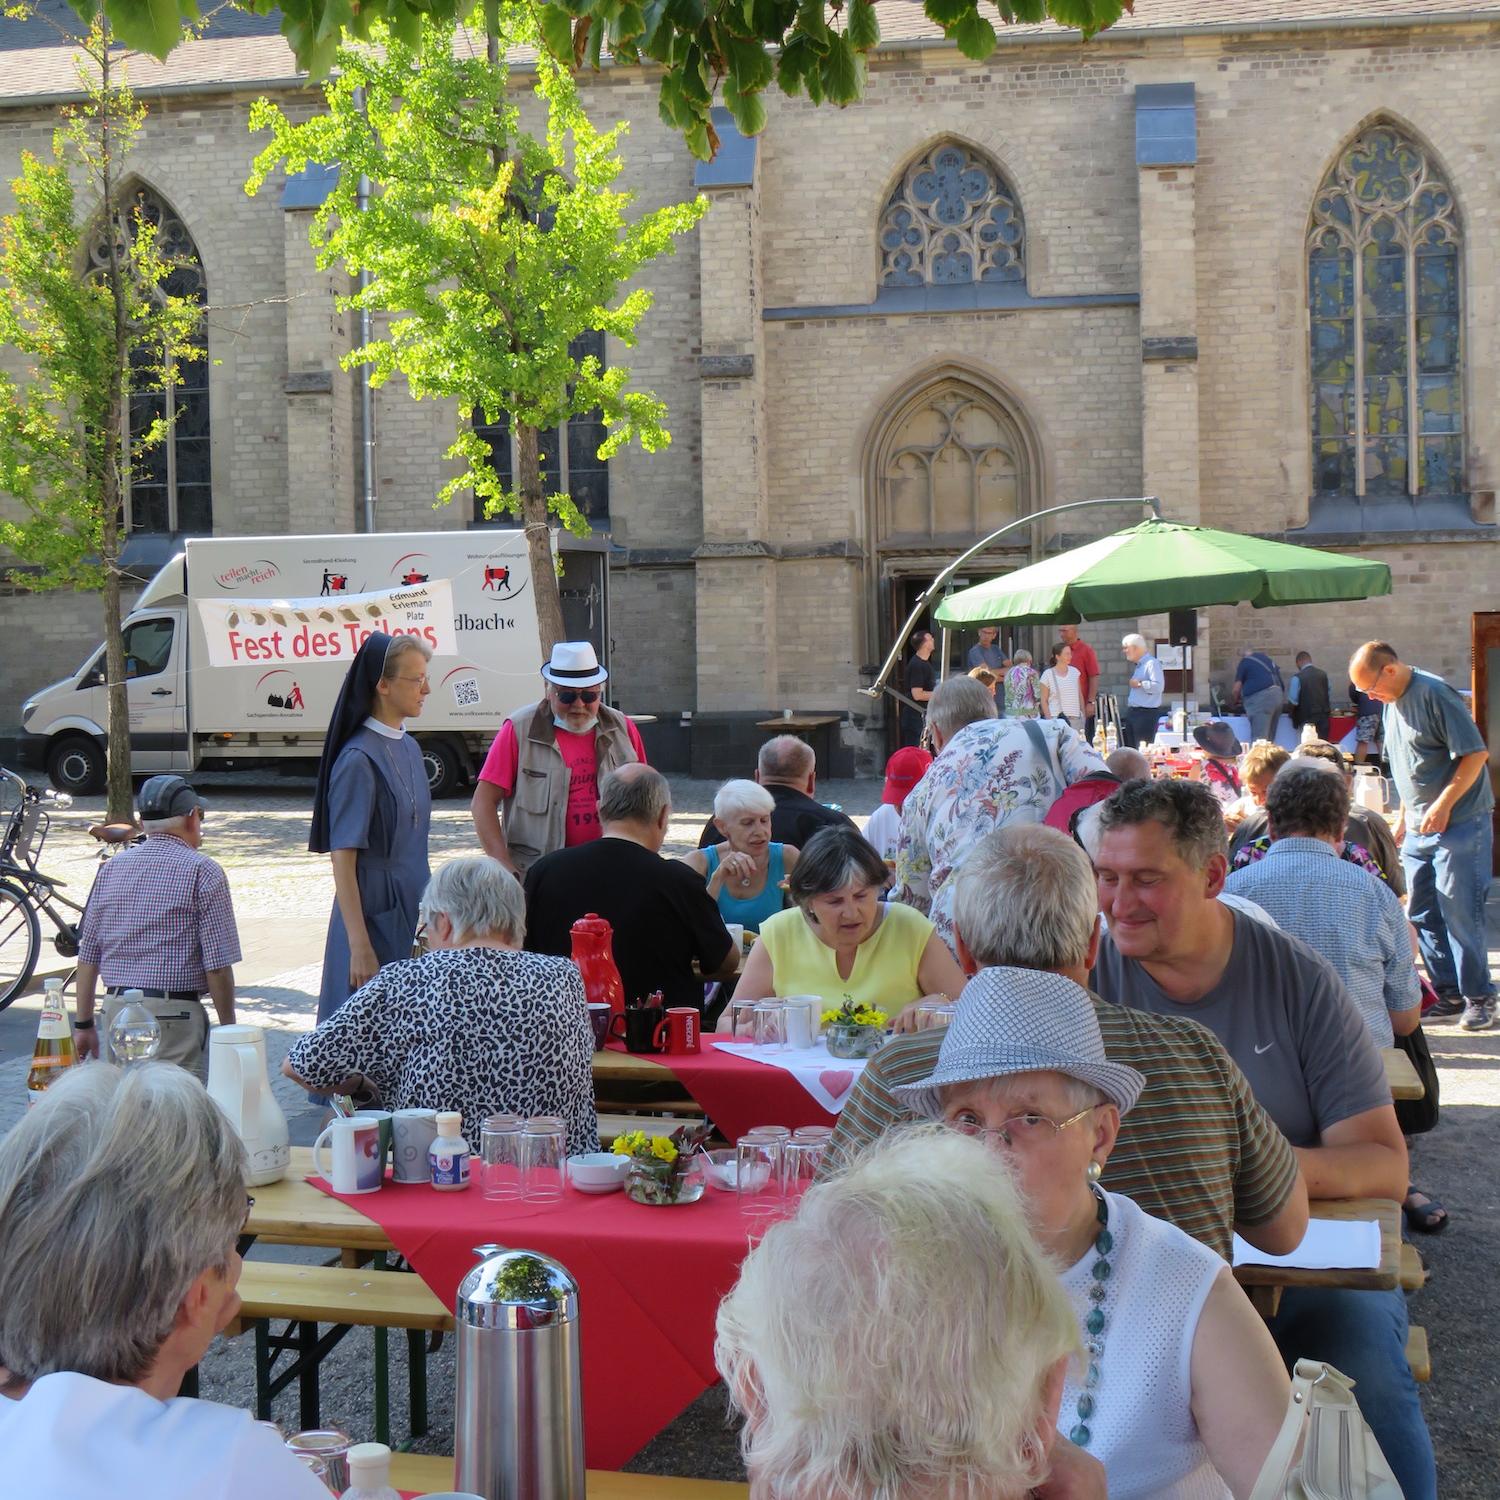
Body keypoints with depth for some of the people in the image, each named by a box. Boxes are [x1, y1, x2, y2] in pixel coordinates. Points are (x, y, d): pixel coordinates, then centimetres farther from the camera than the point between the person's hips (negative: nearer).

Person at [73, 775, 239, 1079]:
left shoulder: (112, 868, 10)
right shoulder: (203, 872, -5)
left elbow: (87, 956, 11)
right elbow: (218, 965, -9)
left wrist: (84, 1023, 18)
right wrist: (228, 1028, 1)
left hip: (116, 1009, 5)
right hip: (175, 1015, -5)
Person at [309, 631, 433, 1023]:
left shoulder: (408, 748, 9)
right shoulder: (358, 760, -16)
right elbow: (343, 861, -17)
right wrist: (360, 947, -20)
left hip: (411, 917, 8)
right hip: (374, 917, -8)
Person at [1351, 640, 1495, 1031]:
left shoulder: (1435, 694, -15)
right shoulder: (1391, 704, 12)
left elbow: (1476, 754, -18)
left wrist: (1442, 805, -20)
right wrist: (1404, 819, 20)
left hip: (1459, 823, -9)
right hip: (1419, 829, 9)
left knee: (1460, 914, -6)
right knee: (1422, 915, 8)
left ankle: (1479, 997, 5)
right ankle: (1449, 993, 17)